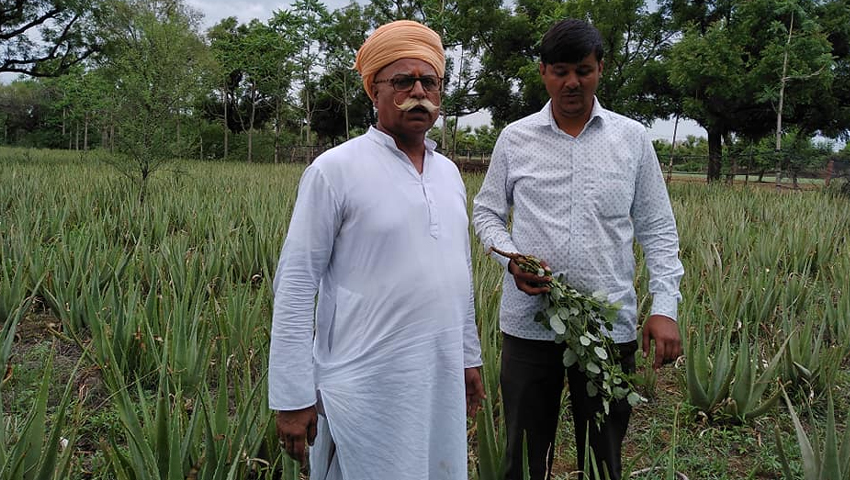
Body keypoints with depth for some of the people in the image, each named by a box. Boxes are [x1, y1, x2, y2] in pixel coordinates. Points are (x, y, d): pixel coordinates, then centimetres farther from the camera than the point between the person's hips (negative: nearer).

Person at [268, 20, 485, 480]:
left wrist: (469, 355, 18)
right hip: (368, 388, -6)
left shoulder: (448, 172, 9)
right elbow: (294, 286, -11)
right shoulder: (335, 170, -10)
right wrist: (292, 396, -12)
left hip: (442, 382, 6)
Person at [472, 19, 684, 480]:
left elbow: (657, 228, 5)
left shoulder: (633, 138, 3)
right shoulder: (515, 138, 3)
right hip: (528, 324, 0)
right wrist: (511, 259, -10)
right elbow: (486, 212, 9)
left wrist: (665, 306, -4)